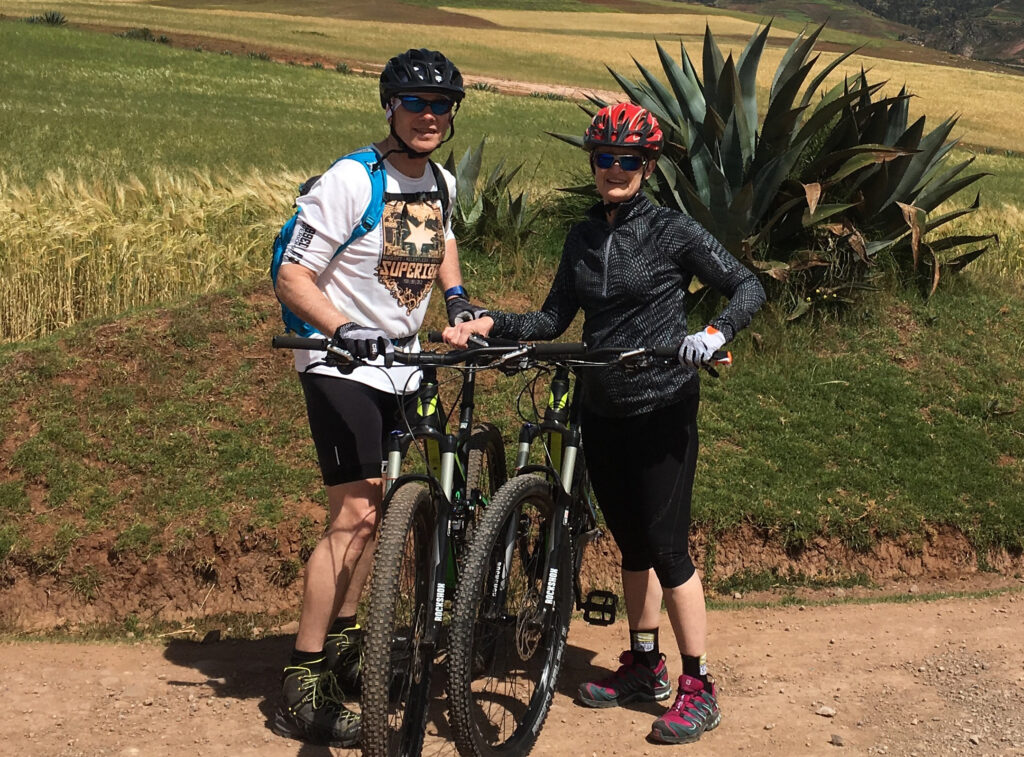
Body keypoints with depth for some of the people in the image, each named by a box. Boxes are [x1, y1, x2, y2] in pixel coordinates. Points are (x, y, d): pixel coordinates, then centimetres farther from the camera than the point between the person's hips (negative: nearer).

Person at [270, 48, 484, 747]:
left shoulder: (442, 183, 5)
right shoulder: (351, 182, -18)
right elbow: (293, 278, -20)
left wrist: (458, 295, 11)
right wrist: (345, 330, -35)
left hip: (399, 364, 8)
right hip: (341, 367, -8)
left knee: (375, 510, 15)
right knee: (355, 516, -13)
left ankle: (343, 640, 32)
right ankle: (302, 692, -7)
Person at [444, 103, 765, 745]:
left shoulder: (672, 231, -8)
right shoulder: (583, 238, 8)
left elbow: (748, 288, -9)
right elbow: (555, 319, 8)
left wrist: (714, 334, -28)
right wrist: (490, 324, -6)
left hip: (663, 410, -6)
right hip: (603, 413, 6)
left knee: (666, 546, -5)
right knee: (631, 543, 15)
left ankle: (700, 688, 5)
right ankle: (645, 668, 29)